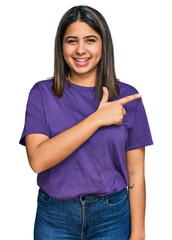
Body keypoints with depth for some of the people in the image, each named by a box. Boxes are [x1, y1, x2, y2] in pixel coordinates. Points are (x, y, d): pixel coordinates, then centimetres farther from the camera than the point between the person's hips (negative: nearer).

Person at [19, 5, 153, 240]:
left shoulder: (126, 97, -6)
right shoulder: (42, 93, -7)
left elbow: (135, 173, -4)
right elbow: (38, 160, -21)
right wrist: (97, 119, -23)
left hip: (112, 216, 1)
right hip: (54, 217, 0)